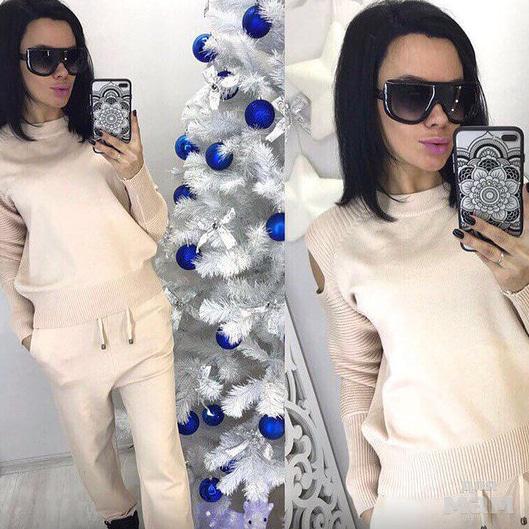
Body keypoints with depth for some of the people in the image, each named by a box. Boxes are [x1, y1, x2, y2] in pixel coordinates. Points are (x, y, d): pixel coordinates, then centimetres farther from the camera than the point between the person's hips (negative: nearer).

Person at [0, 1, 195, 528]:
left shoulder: (104, 135, 0)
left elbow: (155, 229, 1)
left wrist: (135, 174, -16)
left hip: (141, 319, 0)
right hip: (68, 337, 0)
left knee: (164, 466, 3)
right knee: (92, 450, 21)